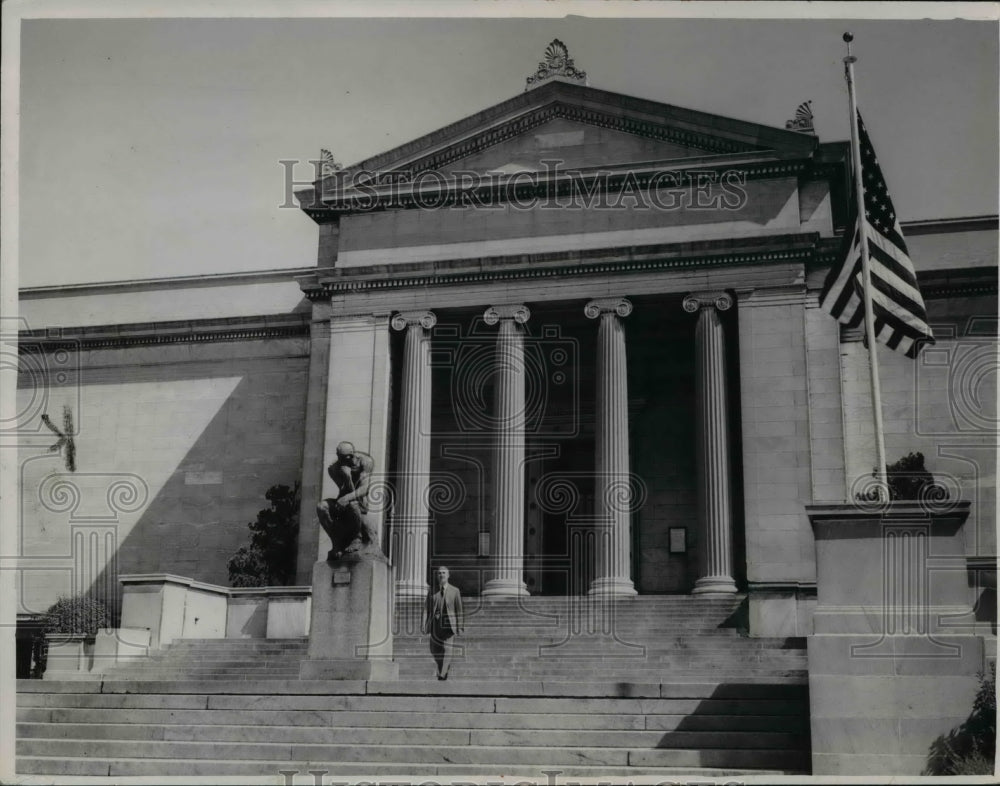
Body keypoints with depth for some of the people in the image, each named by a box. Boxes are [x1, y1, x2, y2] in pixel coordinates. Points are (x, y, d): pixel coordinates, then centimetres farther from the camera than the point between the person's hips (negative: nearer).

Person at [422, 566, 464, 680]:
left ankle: (442, 675, -14)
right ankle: (442, 670, 29)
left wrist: (460, 626, -3)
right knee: (435, 651, 5)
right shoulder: (432, 592, 10)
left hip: (449, 624, -2)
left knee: (447, 650, -12)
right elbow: (427, 609, 6)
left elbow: (459, 610, 4)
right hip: (435, 624, 2)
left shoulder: (454, 591, 5)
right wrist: (425, 625, -4)